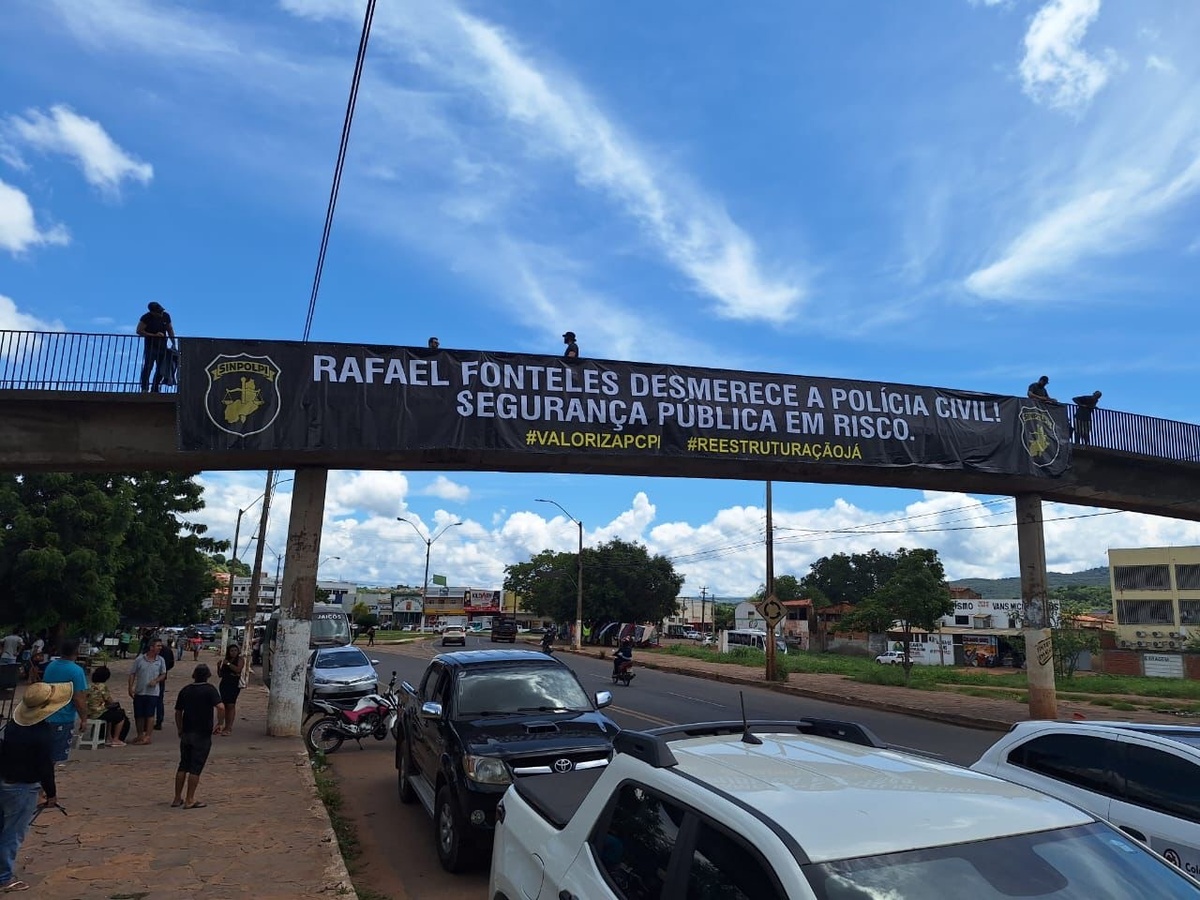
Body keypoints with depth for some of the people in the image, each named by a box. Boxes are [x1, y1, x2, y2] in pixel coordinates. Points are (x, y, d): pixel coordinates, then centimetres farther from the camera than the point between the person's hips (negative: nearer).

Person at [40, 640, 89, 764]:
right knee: (58, 756, 5)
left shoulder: (50, 666, 3)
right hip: (63, 719, -7)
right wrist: (84, 718, -10)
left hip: (46, 717, 7)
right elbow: (78, 699, -21)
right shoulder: (76, 670, -20)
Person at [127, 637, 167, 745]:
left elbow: (163, 674, 8)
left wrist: (156, 680, -11)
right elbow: (132, 674, 1)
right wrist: (130, 688, -6)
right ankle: (140, 735, 26)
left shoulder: (160, 660, 0)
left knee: (150, 714, 0)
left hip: (152, 692, -1)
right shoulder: (140, 659, -4)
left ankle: (147, 736, 8)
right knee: (138, 715, 10)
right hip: (139, 692, 1)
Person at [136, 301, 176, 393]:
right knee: (148, 366, -11)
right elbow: (139, 331, -12)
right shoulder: (146, 318, -9)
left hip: (163, 346, 4)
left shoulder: (166, 316, 3)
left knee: (161, 369, 3)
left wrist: (173, 343, 9)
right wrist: (154, 335, -20)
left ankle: (155, 389, 11)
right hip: (150, 346, -4)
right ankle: (144, 388, -7)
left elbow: (170, 330, 13)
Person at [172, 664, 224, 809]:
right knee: (196, 767, 1)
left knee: (183, 766, 15)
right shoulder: (209, 690, -11)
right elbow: (221, 707, -23)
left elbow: (178, 712, 12)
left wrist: (180, 730, 24)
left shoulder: (185, 691, 6)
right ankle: (190, 800, 4)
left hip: (186, 733, 5)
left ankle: (177, 798, 20)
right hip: (202, 734, -5)